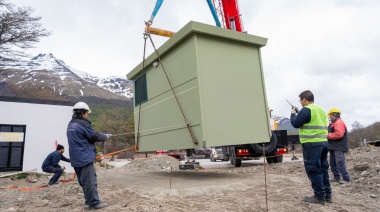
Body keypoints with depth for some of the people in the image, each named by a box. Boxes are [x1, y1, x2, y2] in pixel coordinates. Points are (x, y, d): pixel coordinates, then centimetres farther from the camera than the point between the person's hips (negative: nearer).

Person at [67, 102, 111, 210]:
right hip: (85, 157, -10)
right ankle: (94, 203, -1)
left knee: (84, 181, 16)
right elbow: (95, 136, -10)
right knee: (90, 181, -5)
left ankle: (89, 200, 26)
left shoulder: (71, 124, 14)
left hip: (76, 158, 10)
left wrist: (101, 135, 13)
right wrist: (106, 136, 7)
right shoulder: (83, 124, -16)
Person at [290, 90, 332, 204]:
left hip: (312, 144, -9)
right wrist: (299, 113, 21)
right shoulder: (320, 110, 18)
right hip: (323, 142, 9)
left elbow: (295, 124, -9)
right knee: (322, 169, 15)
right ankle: (327, 195, 20)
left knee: (313, 170, -2)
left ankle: (320, 196, 2)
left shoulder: (306, 109, -11)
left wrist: (293, 113, 8)